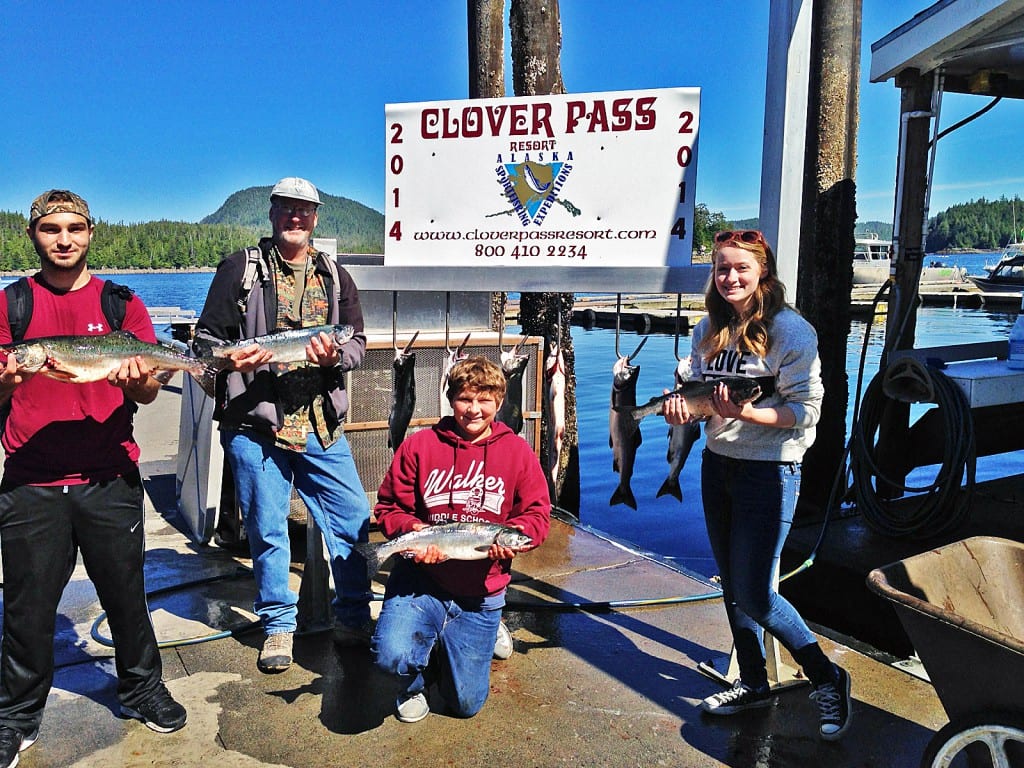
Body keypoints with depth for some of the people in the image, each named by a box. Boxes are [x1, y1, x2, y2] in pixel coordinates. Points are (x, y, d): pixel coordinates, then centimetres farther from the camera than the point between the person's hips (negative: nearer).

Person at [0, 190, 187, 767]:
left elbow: (149, 391, 2)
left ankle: (142, 687, 30)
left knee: (126, 592, 9)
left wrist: (139, 382, -21)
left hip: (109, 479, 0)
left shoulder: (120, 302, 6)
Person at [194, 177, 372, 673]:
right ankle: (278, 624, 27)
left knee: (354, 523, 4)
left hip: (322, 427, 3)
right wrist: (230, 356, -21)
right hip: (254, 427, -2)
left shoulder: (334, 276, 13)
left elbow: (358, 342, 9)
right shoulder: (240, 268, 4)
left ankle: (353, 619, 23)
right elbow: (206, 336, 2)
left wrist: (335, 355, -14)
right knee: (267, 531, 8)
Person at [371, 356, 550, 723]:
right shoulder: (419, 445, -6)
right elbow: (389, 507, -1)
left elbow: (537, 514, 1)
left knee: (466, 703, 8)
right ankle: (415, 682, 13)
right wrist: (413, 533, -22)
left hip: (481, 590, 1)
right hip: (422, 575, -1)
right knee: (391, 654, -28)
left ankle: (487, 632, 41)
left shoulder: (518, 451, -2)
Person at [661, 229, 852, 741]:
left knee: (754, 595, -5)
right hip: (716, 465, 7)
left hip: (768, 472, -7)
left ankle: (828, 679, 18)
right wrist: (682, 407, -10)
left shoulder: (790, 330, -13)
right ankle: (753, 684, 35)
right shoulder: (708, 330, 6)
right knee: (731, 584, 16)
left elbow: (806, 410, -15)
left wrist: (747, 413, -28)